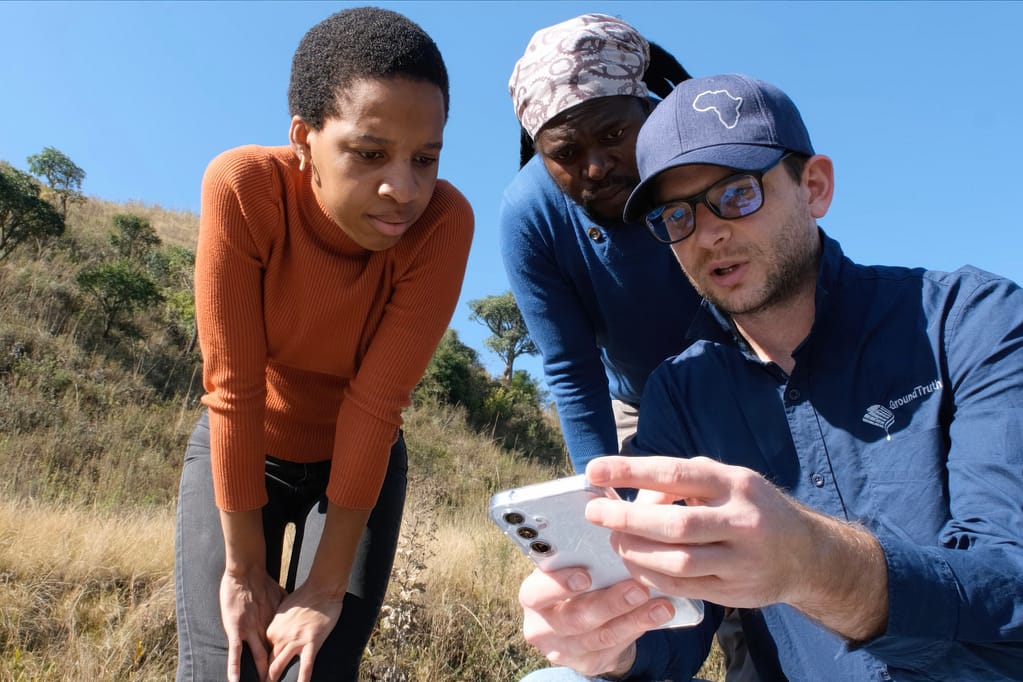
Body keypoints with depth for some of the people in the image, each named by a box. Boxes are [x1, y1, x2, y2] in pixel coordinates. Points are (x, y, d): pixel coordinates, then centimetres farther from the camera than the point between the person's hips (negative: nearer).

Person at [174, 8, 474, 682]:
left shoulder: (443, 223, -27)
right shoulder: (243, 186, -27)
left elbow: (375, 404, -25)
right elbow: (232, 386, -24)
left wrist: (327, 587, -19)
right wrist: (244, 569, -17)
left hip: (362, 463, 0)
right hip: (239, 455, 0)